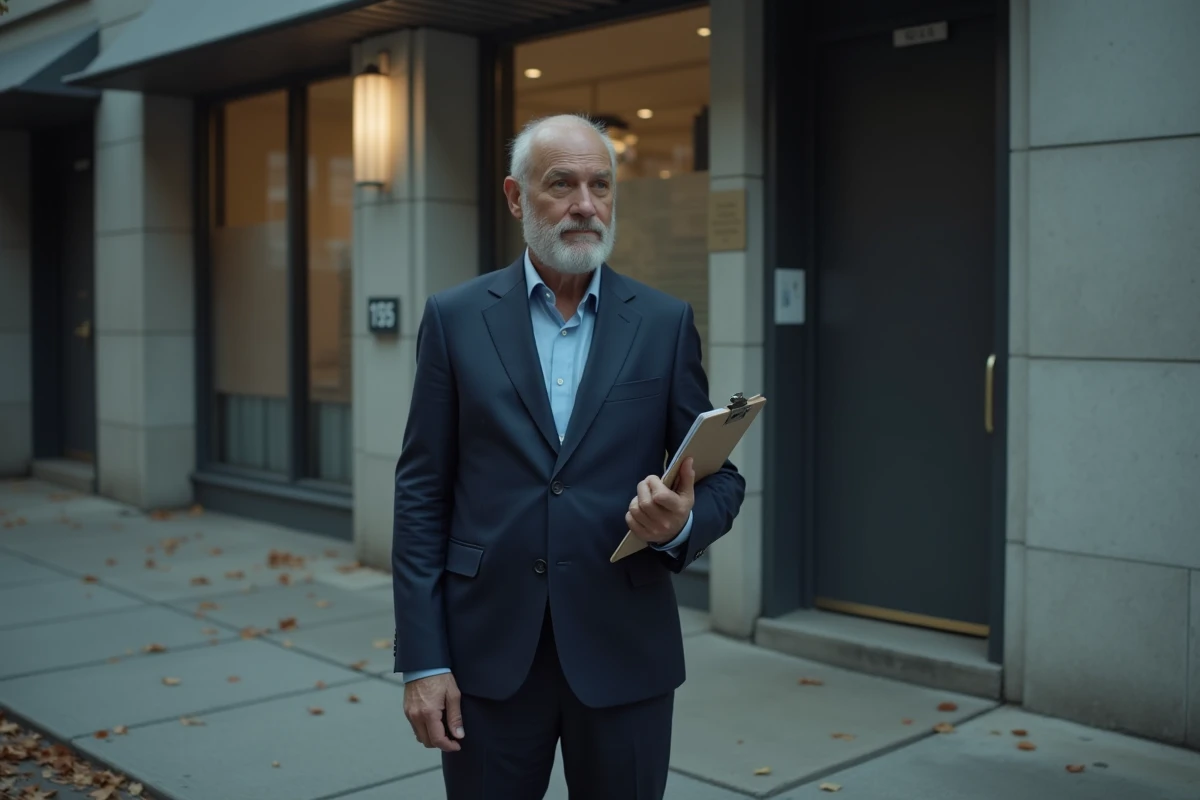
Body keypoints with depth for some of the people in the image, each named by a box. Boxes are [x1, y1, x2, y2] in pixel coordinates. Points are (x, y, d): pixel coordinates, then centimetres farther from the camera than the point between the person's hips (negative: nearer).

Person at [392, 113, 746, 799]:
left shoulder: (665, 323, 2)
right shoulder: (456, 318, 1)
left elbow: (721, 475, 6)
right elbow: (422, 493, -1)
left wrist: (682, 522, -18)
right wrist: (423, 660, -5)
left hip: (624, 656, 1)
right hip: (489, 653, 0)